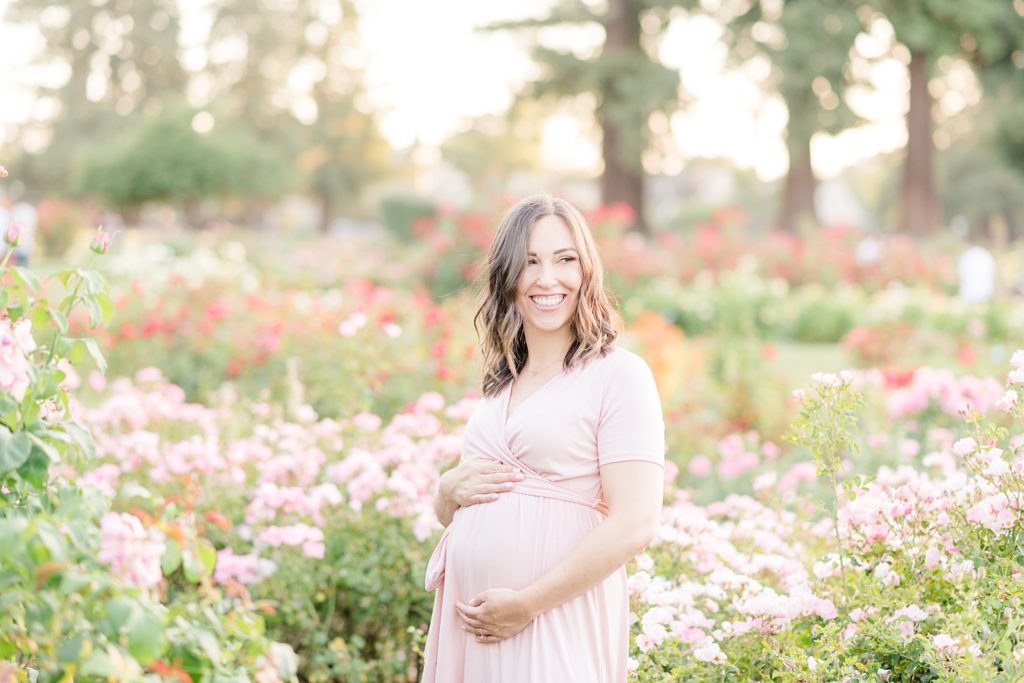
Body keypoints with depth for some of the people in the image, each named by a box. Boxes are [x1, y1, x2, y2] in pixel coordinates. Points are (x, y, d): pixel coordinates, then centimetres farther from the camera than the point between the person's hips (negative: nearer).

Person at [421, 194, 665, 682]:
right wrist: (451, 489, -2)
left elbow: (635, 524, -16)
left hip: (559, 621, -6)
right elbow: (447, 512, 21)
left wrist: (526, 604, -17)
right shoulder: (500, 385, 13)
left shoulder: (618, 375, -7)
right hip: (470, 618, 6)